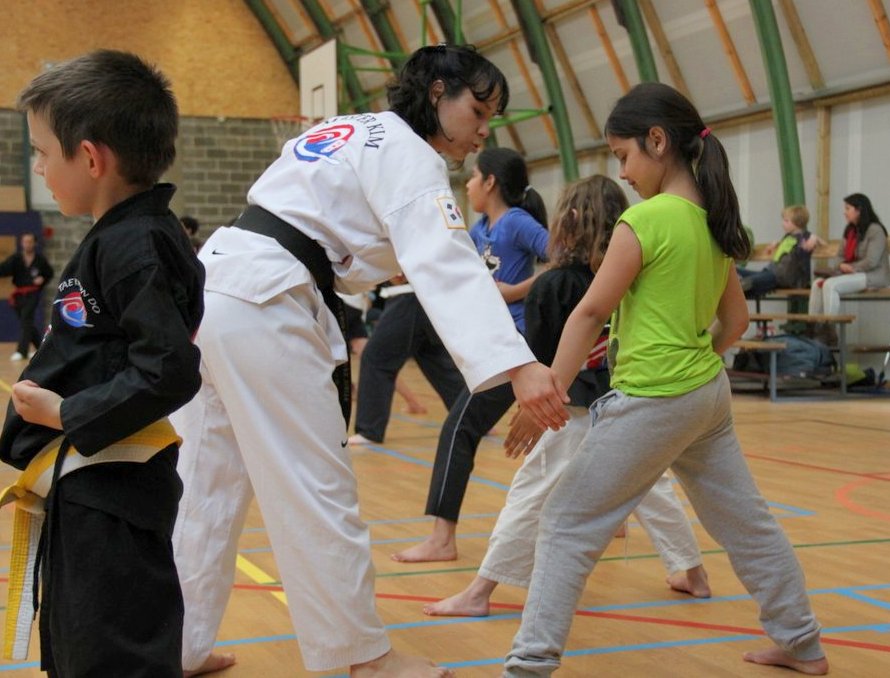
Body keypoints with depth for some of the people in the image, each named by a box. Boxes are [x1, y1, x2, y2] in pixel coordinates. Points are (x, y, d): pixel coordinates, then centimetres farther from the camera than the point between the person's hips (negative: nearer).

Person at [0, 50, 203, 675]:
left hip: (112, 492, -11)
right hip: (88, 486, 11)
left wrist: (68, 413, -19)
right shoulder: (124, 236, 10)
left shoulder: (133, 247, -20)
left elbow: (171, 372, -26)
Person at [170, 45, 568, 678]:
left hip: (212, 282, 10)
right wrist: (517, 365, -32)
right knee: (318, 490, 0)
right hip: (260, 307, -10)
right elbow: (450, 266, -22)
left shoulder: (347, 129, 23)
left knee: (207, 484, 15)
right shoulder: (408, 157, -7)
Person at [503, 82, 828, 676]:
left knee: (568, 525, 0)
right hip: (709, 392, 8)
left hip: (652, 402, -8)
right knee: (747, 520, 19)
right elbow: (736, 319, 15)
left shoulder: (645, 220, -16)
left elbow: (589, 314, -15)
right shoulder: (713, 220, 8)